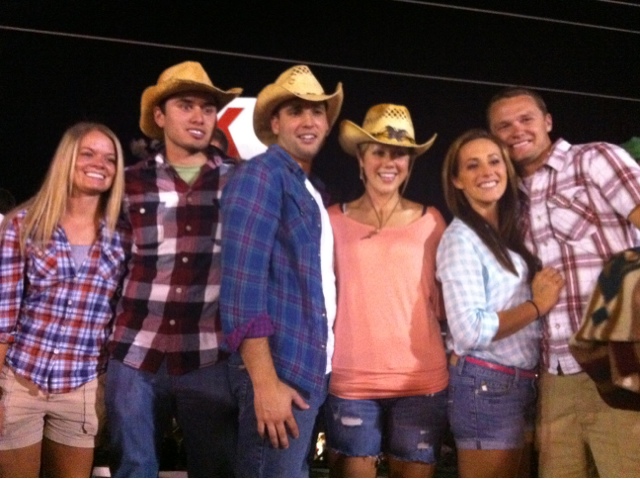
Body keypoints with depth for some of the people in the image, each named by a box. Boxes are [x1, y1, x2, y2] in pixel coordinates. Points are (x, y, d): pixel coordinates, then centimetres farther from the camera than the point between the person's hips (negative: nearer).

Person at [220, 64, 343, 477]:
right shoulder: (261, 174, -8)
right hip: (278, 370, -9)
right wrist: (265, 381, -23)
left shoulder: (313, 193, 19)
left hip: (309, 370, 9)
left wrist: (316, 371, 11)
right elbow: (242, 280, -18)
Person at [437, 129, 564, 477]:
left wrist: (540, 300, 2)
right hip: (486, 386, -8)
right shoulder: (460, 238, -13)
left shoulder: (510, 233, 12)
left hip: (523, 382, 8)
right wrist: (537, 306, -13)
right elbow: (469, 331, -22)